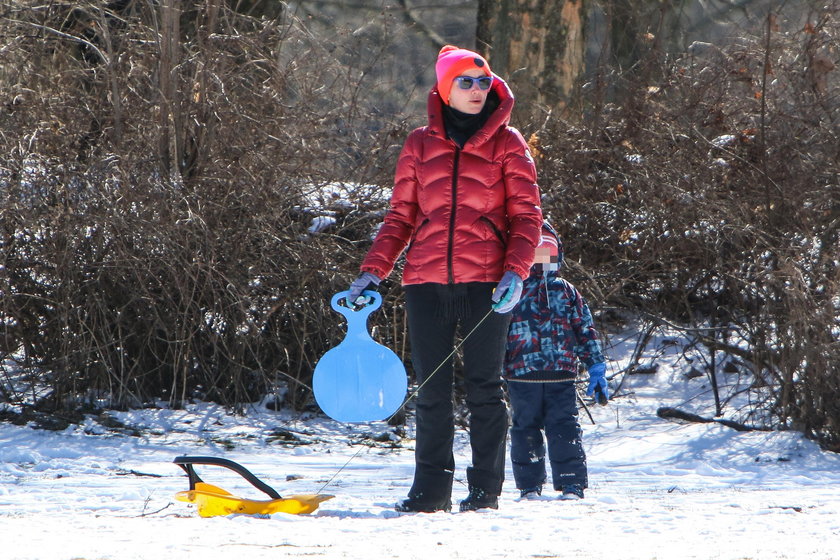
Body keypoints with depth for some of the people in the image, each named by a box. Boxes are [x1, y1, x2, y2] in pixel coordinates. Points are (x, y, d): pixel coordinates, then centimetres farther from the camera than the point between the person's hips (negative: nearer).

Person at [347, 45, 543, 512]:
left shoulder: (506, 144, 6)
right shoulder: (421, 145, 12)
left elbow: (526, 215, 3)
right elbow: (401, 216, 15)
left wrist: (516, 271, -12)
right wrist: (374, 271, 3)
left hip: (485, 281, -2)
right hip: (427, 281, 2)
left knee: (485, 386, -1)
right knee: (432, 389, 2)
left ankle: (486, 487, 4)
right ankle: (432, 487, 6)